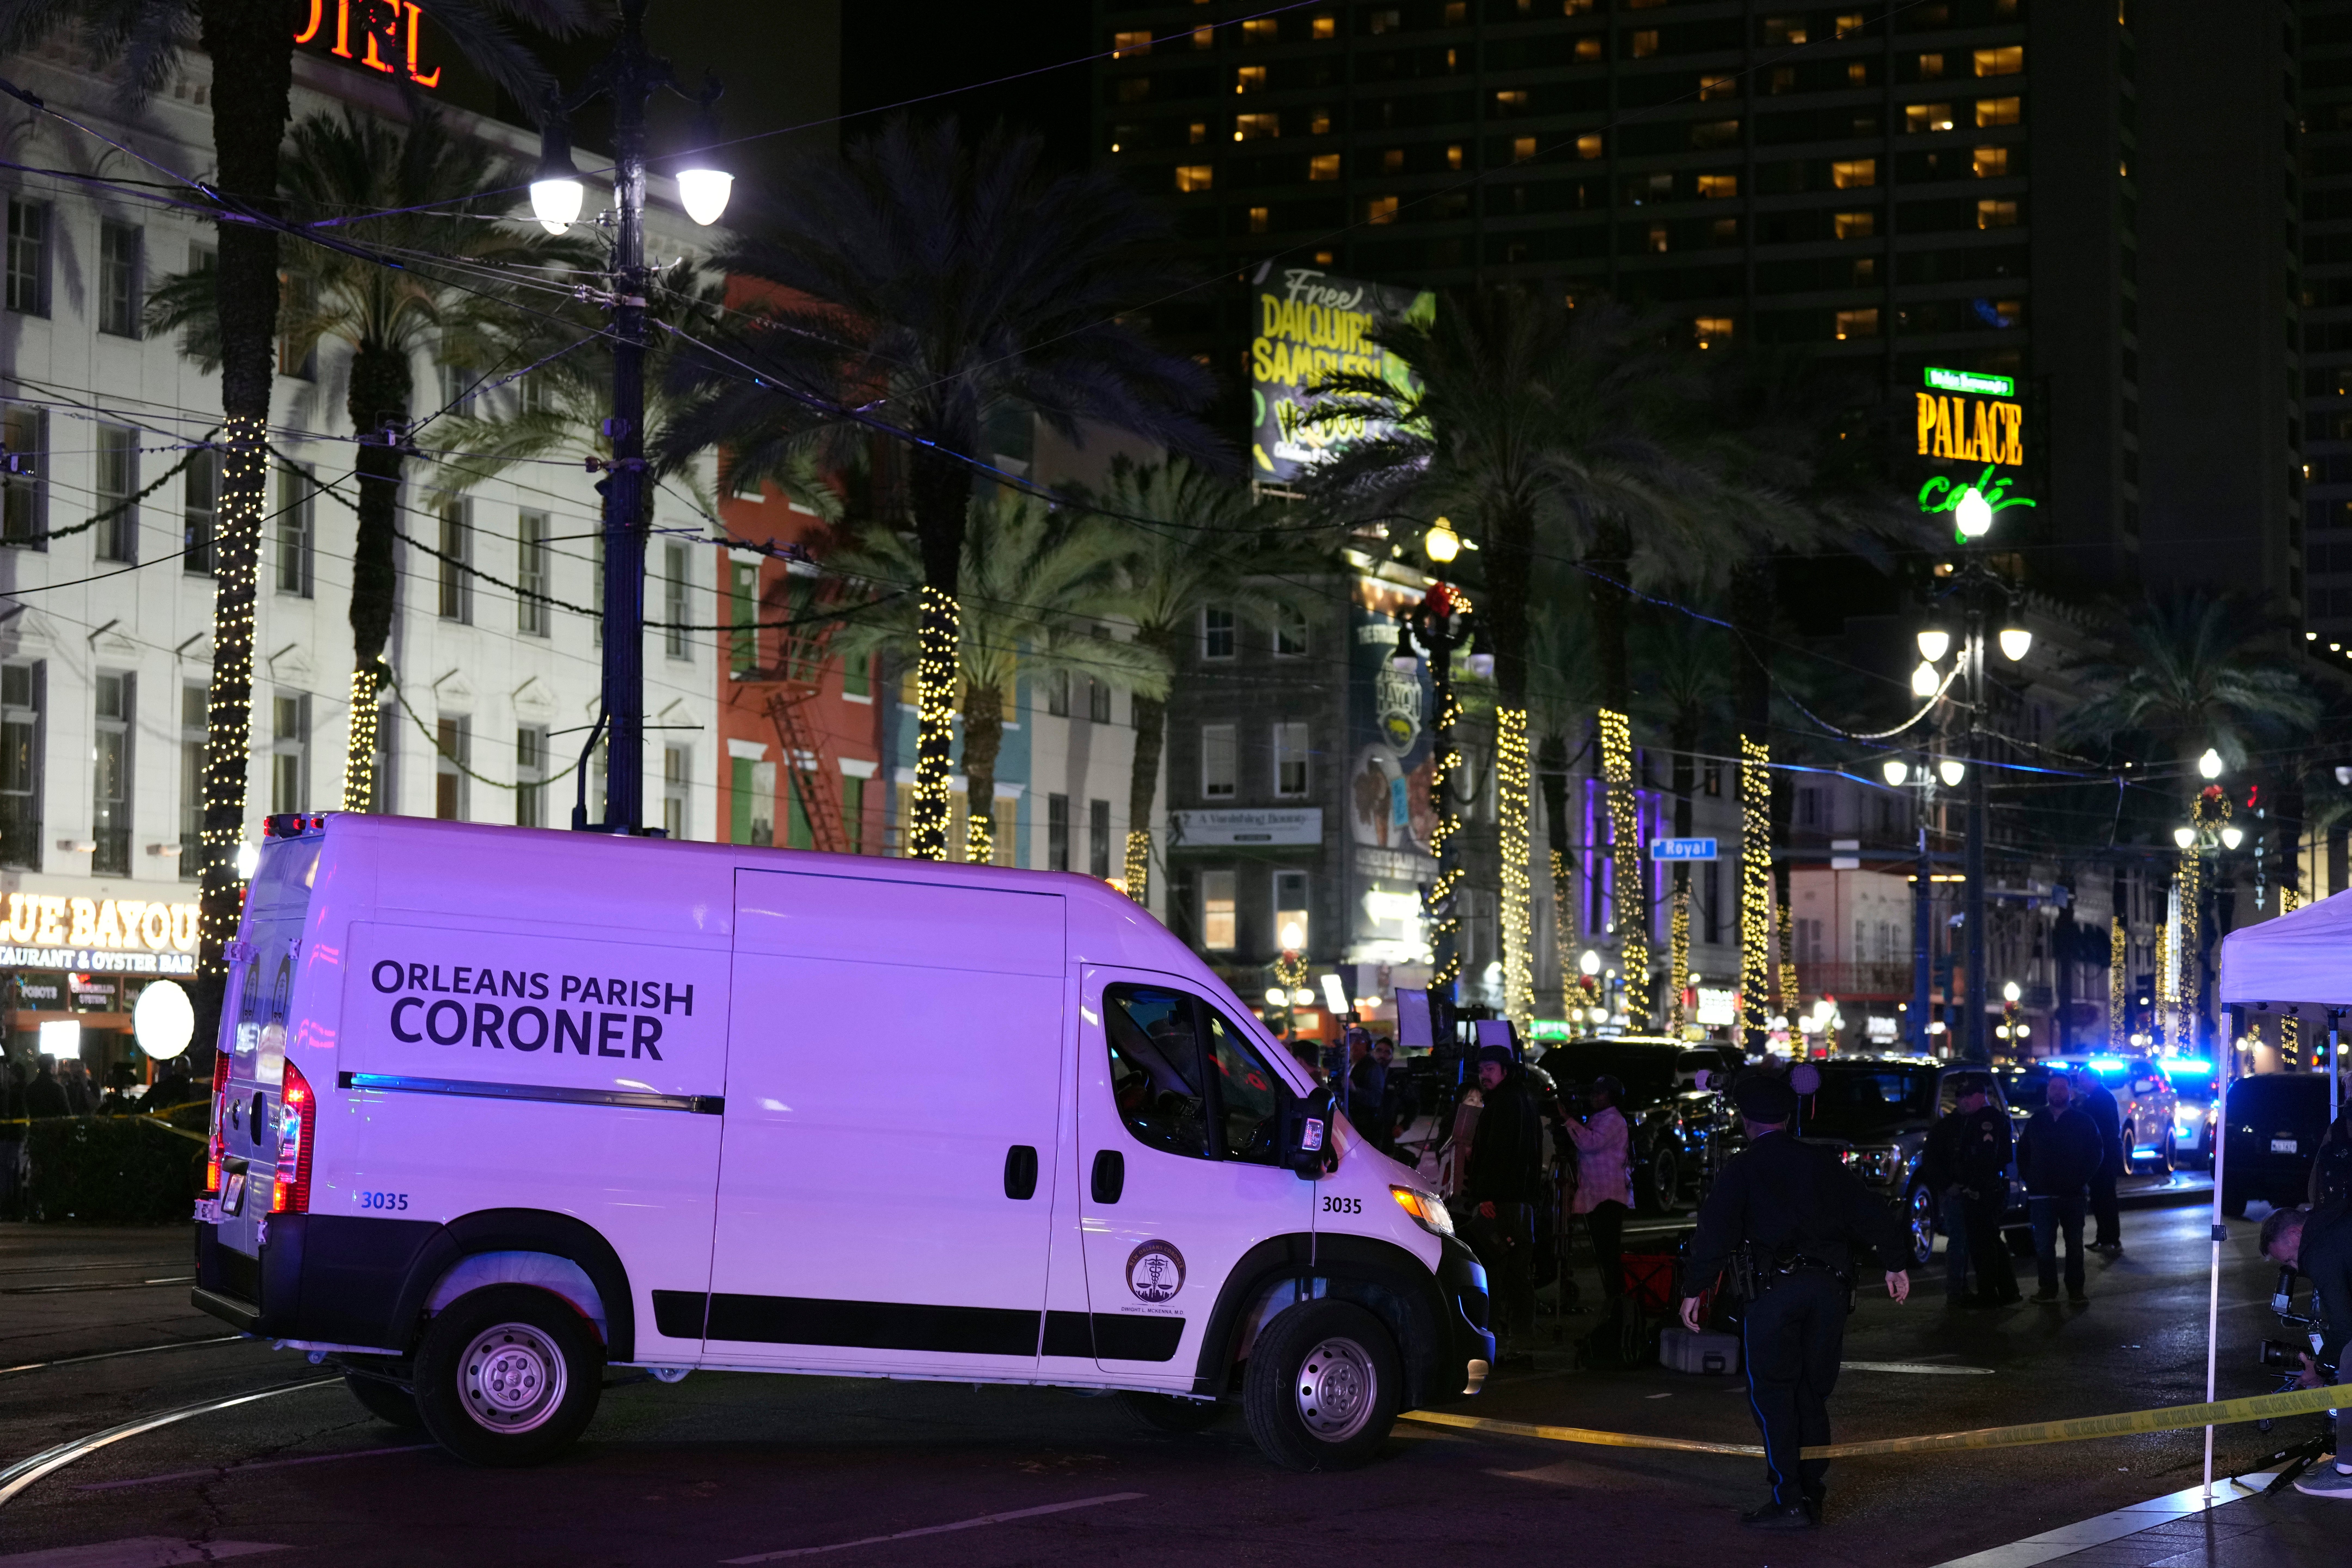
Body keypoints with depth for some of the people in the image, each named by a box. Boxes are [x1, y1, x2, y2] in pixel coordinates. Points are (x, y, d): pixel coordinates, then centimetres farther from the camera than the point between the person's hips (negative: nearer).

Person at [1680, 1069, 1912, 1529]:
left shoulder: (1742, 1169, 2)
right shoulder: (1823, 1163, 15)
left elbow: (1717, 1231, -6)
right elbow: (1871, 1212, 16)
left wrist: (1694, 1290, -4)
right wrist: (1894, 1263, 24)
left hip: (1777, 1287, -5)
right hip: (1831, 1285, 5)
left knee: (1772, 1393, 0)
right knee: (1812, 1393, 14)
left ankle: (1788, 1502, -7)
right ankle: (1812, 1495, 15)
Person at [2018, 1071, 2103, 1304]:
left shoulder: (2083, 1121, 3)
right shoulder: (2037, 1121, 11)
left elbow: (2096, 1154, 4)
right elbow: (2023, 1152, 18)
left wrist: (2082, 1180, -5)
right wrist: (2029, 1179, 6)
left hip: (2073, 1194, -2)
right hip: (2042, 1195, 2)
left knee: (2074, 1244, 2)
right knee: (2043, 1243, -1)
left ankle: (2075, 1289, 7)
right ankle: (2048, 1288, 6)